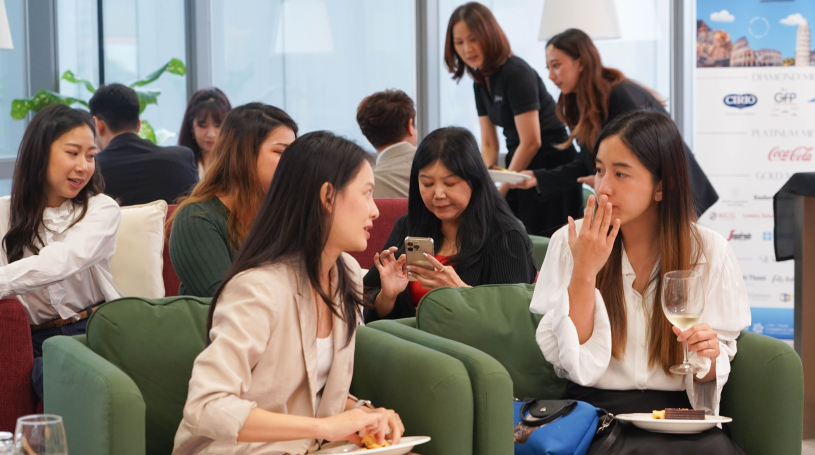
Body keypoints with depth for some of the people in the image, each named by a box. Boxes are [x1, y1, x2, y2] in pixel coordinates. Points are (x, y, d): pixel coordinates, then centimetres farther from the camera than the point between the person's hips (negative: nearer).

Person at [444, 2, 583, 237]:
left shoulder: (516, 73, -16)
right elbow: (488, 144, 10)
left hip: (550, 171, -8)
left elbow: (531, 142, -18)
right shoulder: (481, 81, 9)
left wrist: (500, 191, -10)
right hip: (520, 169, 8)